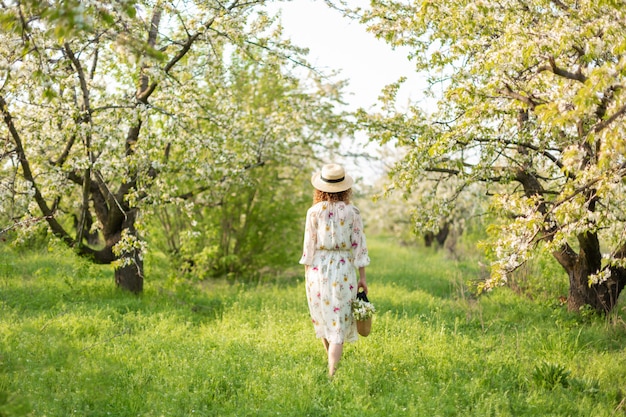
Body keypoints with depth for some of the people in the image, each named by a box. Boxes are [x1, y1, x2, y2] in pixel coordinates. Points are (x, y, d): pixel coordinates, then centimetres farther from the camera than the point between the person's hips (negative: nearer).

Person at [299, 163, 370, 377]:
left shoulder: (314, 212, -5)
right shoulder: (352, 212, -4)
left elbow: (309, 245, -3)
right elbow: (359, 246, -2)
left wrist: (307, 274, 7)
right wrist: (362, 277, 4)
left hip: (318, 269, 1)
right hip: (343, 270, -1)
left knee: (323, 320, 20)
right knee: (339, 323, 1)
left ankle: (332, 365, 36)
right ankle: (332, 373, -9)